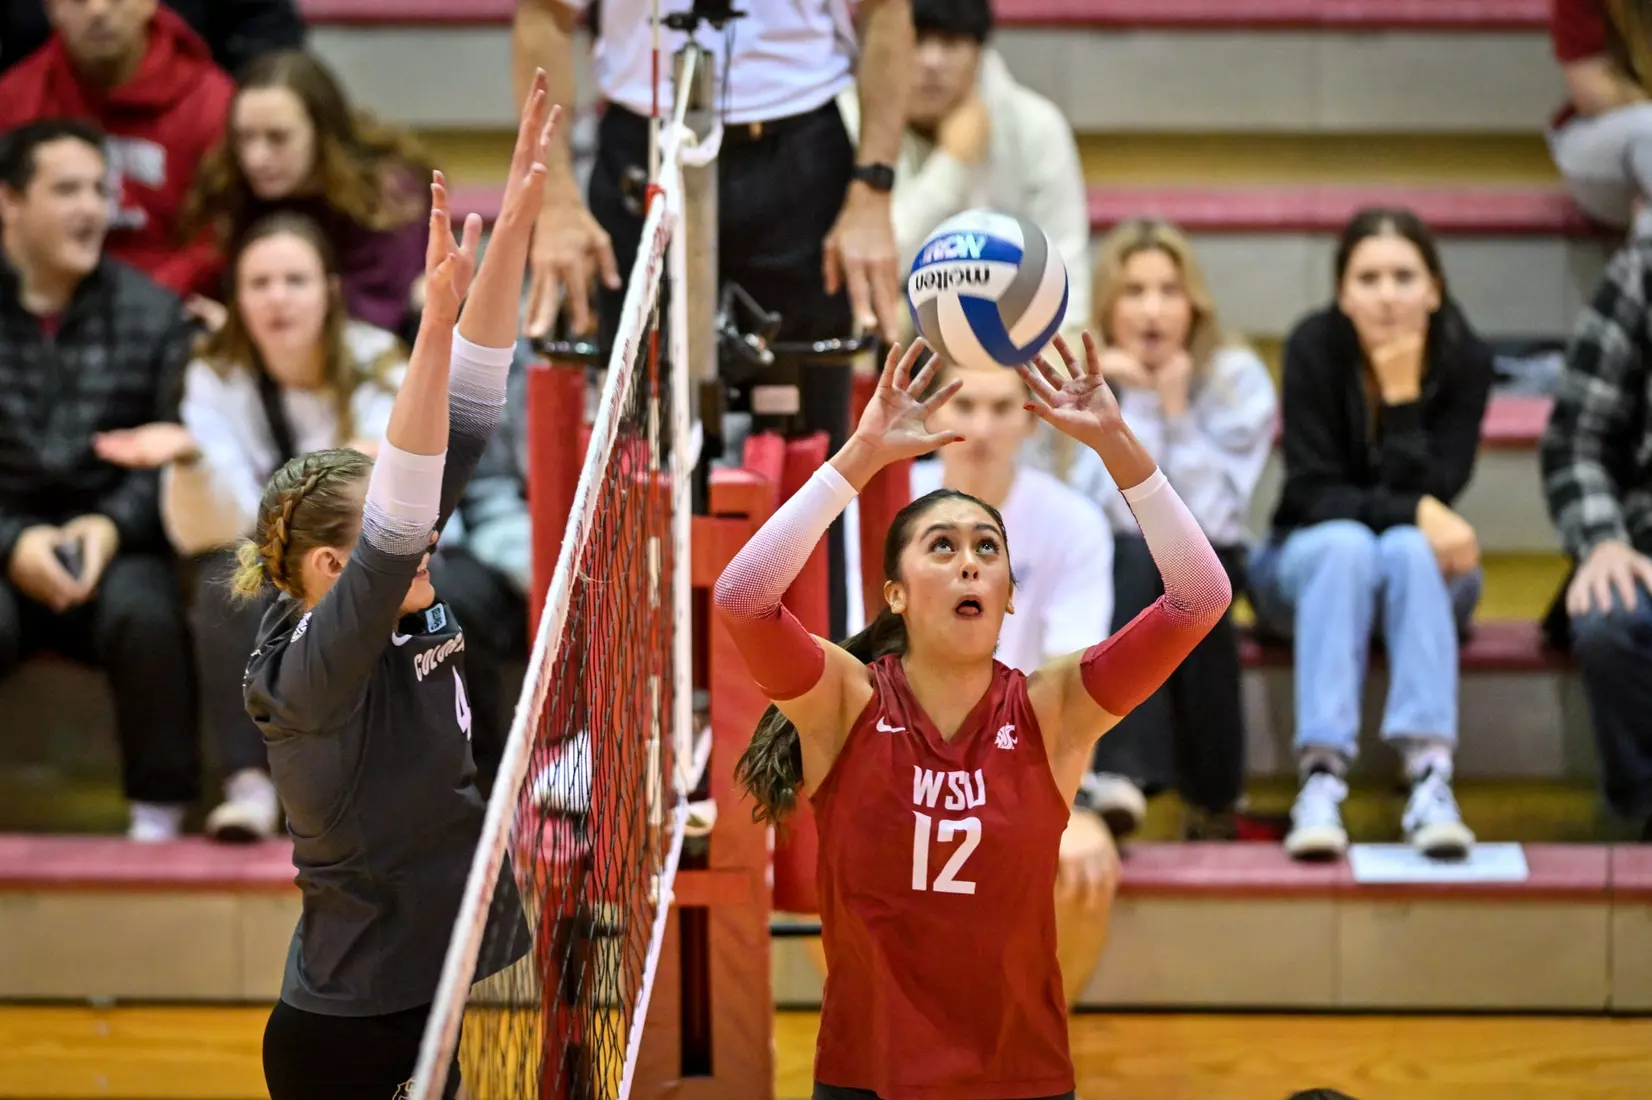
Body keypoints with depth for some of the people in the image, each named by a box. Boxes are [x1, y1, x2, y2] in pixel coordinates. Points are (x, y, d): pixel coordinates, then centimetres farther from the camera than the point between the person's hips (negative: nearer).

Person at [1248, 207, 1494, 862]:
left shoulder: (1465, 359, -12)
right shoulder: (1315, 347, -15)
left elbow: (1428, 492, -19)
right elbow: (1311, 493, -16)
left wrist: (1403, 394, -28)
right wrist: (1416, 512, -29)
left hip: (1422, 568, 1)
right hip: (1309, 559, -1)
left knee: (1406, 550, -34)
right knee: (1347, 545, -35)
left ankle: (1430, 778, -48)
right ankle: (1320, 778, -47)